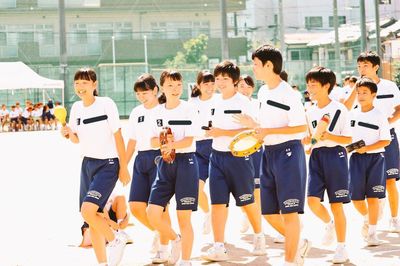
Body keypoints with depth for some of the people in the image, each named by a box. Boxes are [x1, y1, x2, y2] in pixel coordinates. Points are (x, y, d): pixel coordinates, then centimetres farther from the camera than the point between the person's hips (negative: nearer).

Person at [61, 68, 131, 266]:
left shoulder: (106, 104, -11)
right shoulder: (76, 108, 5)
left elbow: (118, 137, -8)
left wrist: (124, 168, -9)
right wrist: (69, 133, -7)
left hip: (108, 164, -6)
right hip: (87, 164, 6)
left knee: (88, 211, -21)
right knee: (93, 217, 5)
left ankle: (116, 239, 3)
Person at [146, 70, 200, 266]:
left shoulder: (188, 110, -5)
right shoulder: (159, 112, 9)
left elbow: (189, 140, -13)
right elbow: (153, 141, 10)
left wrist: (173, 145, -31)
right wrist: (163, 141, -12)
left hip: (186, 162, -5)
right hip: (165, 163, 5)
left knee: (184, 217, -4)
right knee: (153, 213, -3)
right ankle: (174, 239, 26)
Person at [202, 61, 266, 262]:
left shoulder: (243, 102, -9)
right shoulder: (216, 102, 10)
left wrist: (222, 132, -21)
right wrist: (210, 131, 3)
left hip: (238, 156, -5)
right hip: (217, 156, 5)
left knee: (247, 202, 8)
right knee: (217, 203, -2)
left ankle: (259, 237, 31)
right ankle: (218, 248, -1)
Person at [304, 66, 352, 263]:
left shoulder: (339, 110, -6)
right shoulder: (310, 112, 10)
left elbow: (348, 139, -6)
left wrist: (330, 136, -21)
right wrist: (306, 139, -4)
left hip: (335, 155, -5)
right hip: (316, 156, 5)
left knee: (336, 204, -1)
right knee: (312, 200, -9)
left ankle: (341, 248, 10)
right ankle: (329, 224, 24)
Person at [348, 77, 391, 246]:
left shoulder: (379, 116, -5)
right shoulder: (352, 115, 6)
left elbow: (386, 140, -7)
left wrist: (367, 148, -16)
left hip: (375, 158, -3)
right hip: (356, 158, 3)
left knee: (373, 197, -5)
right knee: (356, 197, 3)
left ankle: (372, 232, 5)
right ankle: (367, 218, 33)